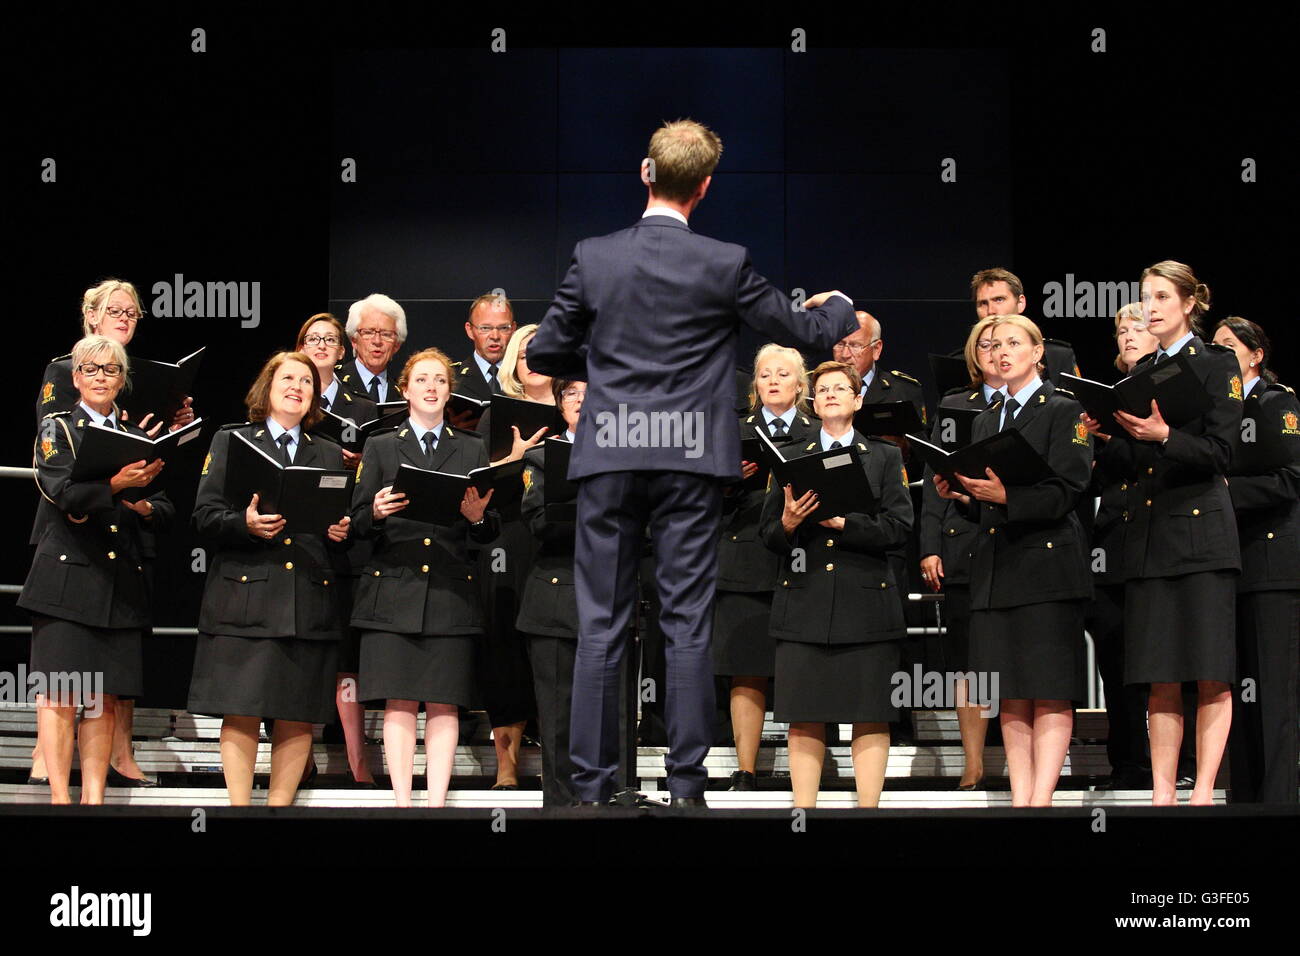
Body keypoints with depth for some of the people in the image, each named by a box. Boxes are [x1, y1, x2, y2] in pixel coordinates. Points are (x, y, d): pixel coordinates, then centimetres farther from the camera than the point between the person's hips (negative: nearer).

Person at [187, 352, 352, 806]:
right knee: (241, 714, -6)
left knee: (298, 717, 0)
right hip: (246, 599, -3)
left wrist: (341, 531, -4)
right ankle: (240, 806, 1)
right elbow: (205, 517, 2)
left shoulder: (331, 455, 20)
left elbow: (343, 522, 19)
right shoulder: (230, 442, 11)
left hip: (311, 602, 3)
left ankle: (279, 804, 8)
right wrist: (247, 524, -16)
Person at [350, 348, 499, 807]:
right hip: (394, 590, -1)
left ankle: (437, 802, -1)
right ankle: (402, 801, -2)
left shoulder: (473, 449, 16)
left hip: (451, 592, 1)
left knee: (443, 704, -2)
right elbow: (358, 524, 7)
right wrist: (377, 512, -14)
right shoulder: (379, 447, 13)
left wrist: (477, 518, -11)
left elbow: (489, 532, 11)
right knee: (399, 702, -4)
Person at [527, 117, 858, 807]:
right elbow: (805, 331, 8)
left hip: (608, 457, 1)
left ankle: (592, 787, 7)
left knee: (600, 626, 6)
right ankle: (686, 785, 5)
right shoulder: (725, 265, -4)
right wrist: (840, 306, 30)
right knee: (687, 624, 4)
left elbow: (545, 354, 5)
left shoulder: (593, 258, -1)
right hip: (689, 464, -1)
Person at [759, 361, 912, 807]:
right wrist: (787, 524, -10)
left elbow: (898, 526, 0)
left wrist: (842, 523, -12)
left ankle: (868, 806, 1)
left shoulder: (884, 456, 12)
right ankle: (803, 809, 3)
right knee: (805, 719, -1)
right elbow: (767, 532, 12)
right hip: (804, 601, 1)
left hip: (865, 601, -1)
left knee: (870, 716, -3)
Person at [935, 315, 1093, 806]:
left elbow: (1065, 492, -10)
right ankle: (1019, 798, 6)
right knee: (1011, 696, 4)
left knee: (1049, 692, -8)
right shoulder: (984, 421, 20)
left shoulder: (1063, 411, 1)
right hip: (994, 570, 6)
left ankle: (1042, 797, -11)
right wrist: (961, 494, 0)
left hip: (1045, 565, -6)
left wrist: (1006, 497, -23)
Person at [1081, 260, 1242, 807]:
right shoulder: (1139, 373, 17)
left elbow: (1219, 453, -9)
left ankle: (1203, 793, -3)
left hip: (1200, 531, -5)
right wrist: (1101, 437, -4)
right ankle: (1162, 794, 5)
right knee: (1160, 680, 3)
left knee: (1211, 677, -5)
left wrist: (1163, 436, -23)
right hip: (1147, 536, 5)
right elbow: (1130, 465, 15)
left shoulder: (1217, 364, 1)